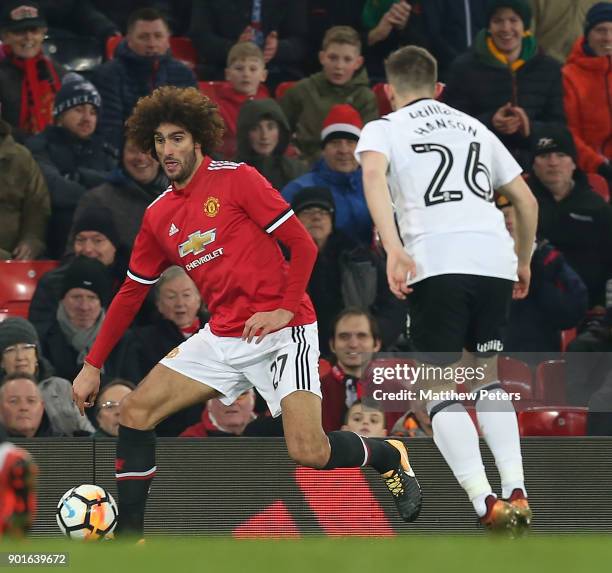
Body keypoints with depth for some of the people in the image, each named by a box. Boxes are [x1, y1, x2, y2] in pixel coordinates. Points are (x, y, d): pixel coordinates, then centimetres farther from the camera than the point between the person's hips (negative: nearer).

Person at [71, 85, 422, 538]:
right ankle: (129, 534, 2)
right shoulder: (159, 216, 10)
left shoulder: (236, 179, -7)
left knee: (309, 453, -19)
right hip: (221, 339, 6)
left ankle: (389, 456, 13)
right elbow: (132, 292, 18)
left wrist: (285, 309, -19)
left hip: (281, 331, -6)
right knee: (136, 412, -5)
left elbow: (303, 246, -8)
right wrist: (93, 365, 16)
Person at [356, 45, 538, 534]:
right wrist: (523, 261, 39)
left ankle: (487, 504, -15)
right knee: (486, 375, 21)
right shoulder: (474, 128, 27)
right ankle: (516, 491, 4)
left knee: (440, 388, 2)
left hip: (438, 263, -4)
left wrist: (394, 248, -20)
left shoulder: (384, 129, 14)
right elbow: (526, 199, 25)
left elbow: (374, 174, -10)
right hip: (495, 258, 4)